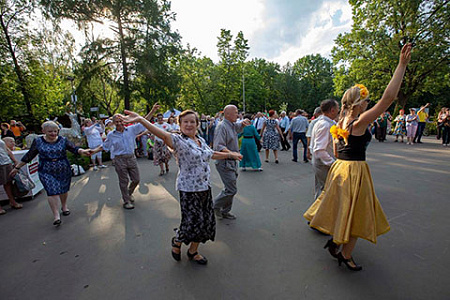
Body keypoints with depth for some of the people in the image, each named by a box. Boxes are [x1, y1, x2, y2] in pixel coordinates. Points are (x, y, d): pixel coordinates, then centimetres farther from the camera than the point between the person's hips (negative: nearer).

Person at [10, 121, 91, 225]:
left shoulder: (63, 140, -1)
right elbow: (29, 156, 9)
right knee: (52, 191, -8)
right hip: (46, 172, -1)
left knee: (64, 189, 12)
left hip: (64, 170, 1)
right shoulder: (38, 141, 1)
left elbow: (74, 148, -11)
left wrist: (82, 151, -33)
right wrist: (17, 167, 12)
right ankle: (56, 214, -3)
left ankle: (64, 206, 35)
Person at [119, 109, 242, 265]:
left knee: (205, 221, 14)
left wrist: (230, 155, 29)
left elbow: (212, 154, 23)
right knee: (192, 222, -1)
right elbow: (163, 134, -31)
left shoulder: (201, 140, 9)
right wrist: (140, 120, -46)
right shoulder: (179, 140, -13)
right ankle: (177, 241, 35)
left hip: (205, 187, 7)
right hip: (189, 189, -7)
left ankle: (193, 251, 38)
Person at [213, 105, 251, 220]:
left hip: (232, 163, 10)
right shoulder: (222, 126, -16)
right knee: (231, 190, -9)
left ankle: (225, 211, 29)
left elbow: (240, 127, 35)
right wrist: (230, 153, -43)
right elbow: (219, 146, -27)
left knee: (230, 188, 15)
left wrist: (244, 122, 12)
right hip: (224, 163, -9)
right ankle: (215, 206, 13)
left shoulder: (232, 125, 12)